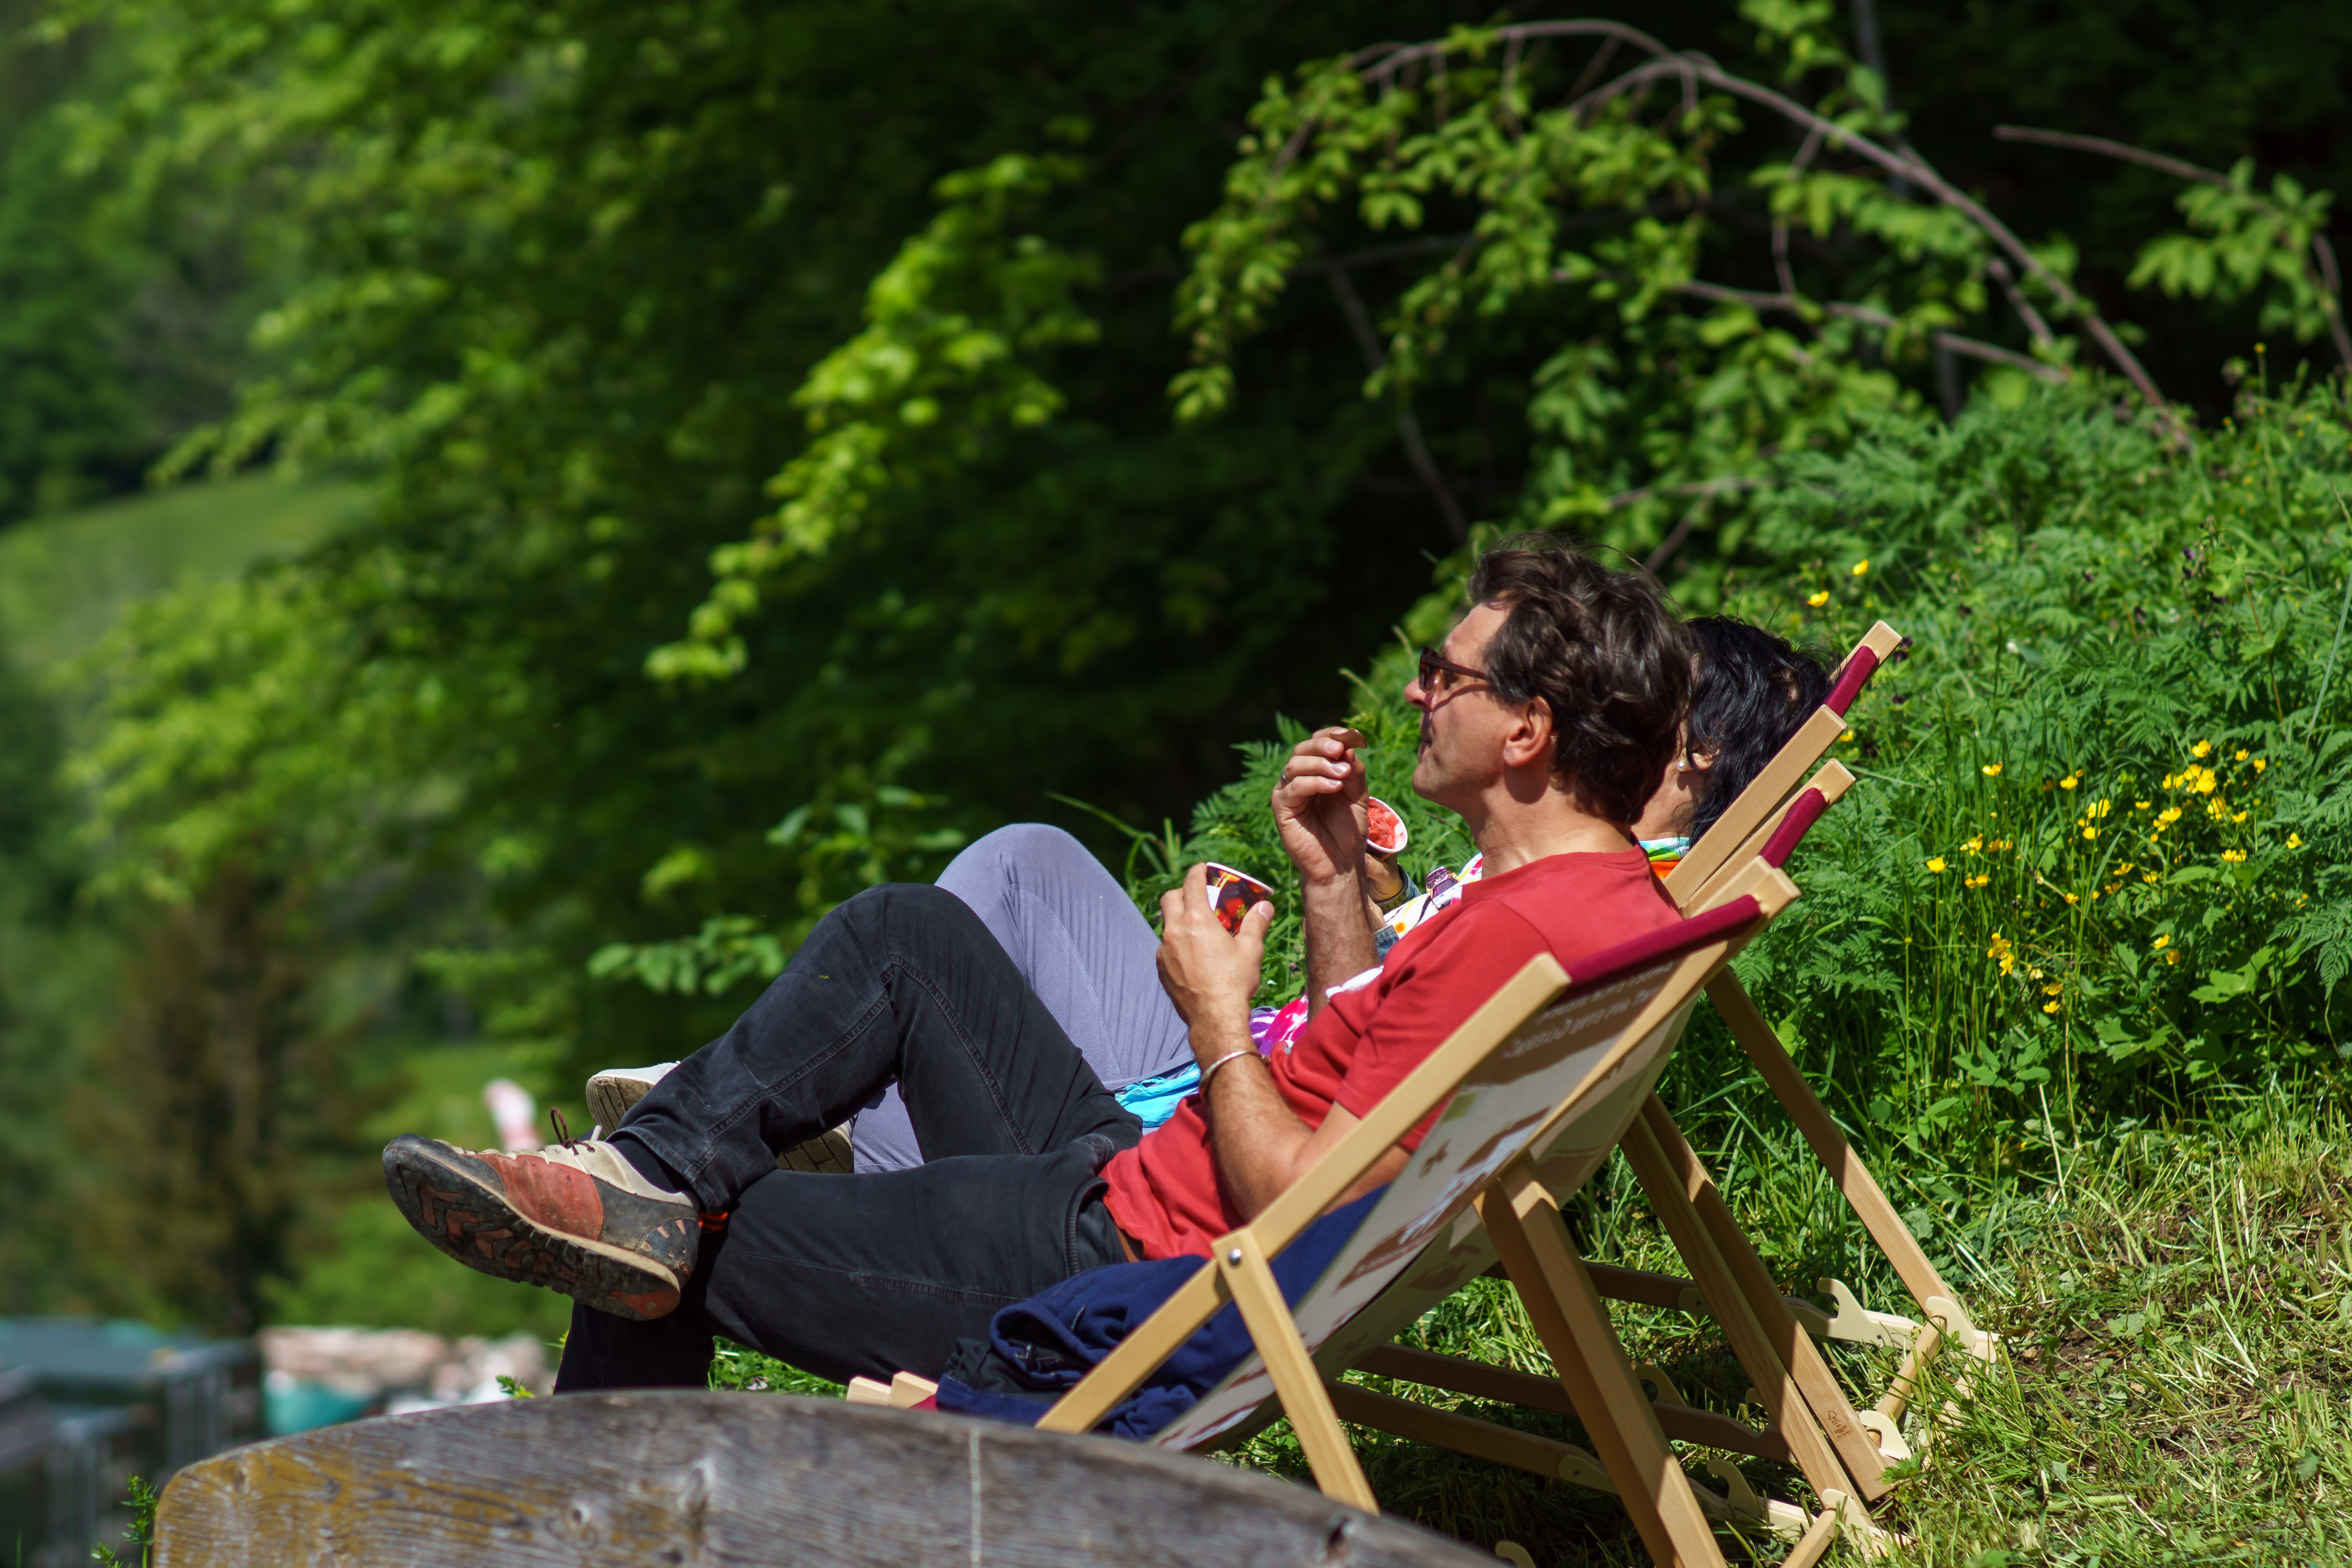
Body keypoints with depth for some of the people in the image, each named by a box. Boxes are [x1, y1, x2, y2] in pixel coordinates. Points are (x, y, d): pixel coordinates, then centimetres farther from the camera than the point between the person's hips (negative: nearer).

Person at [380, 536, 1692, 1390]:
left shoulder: (1522, 933, -25)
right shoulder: (1605, 889, 6)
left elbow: (1302, 1205, -26)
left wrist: (1216, 1018, -12)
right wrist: (1336, 885, 6)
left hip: (1121, 1274, -10)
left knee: (694, 1247, -1)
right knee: (907, 931, 13)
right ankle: (657, 1163, 4)